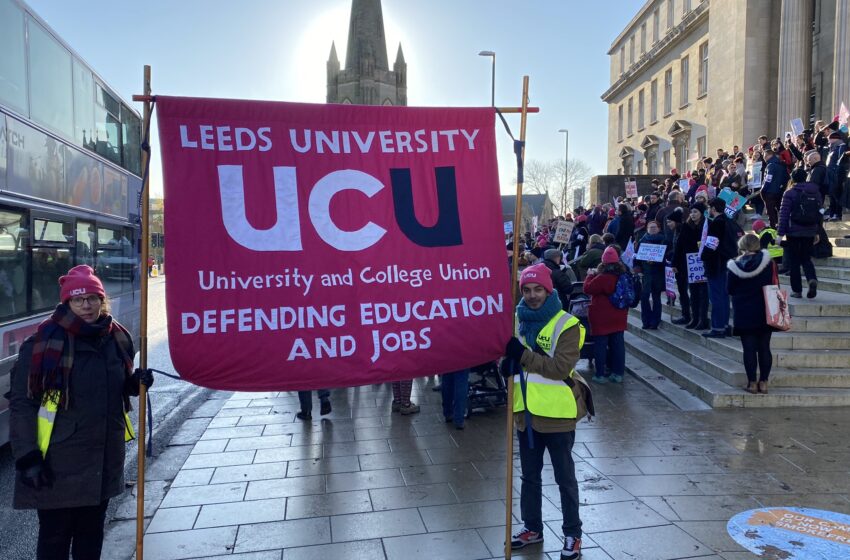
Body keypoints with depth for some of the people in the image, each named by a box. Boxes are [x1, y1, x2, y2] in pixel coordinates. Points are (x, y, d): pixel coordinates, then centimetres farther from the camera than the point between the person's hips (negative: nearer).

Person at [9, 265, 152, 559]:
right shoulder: (44, 343, -13)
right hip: (58, 463, -4)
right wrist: (27, 457, -15)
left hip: (104, 458, 5)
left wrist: (137, 382, -4)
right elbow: (22, 403, -11)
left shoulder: (117, 338, 3)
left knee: (91, 532, 19)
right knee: (54, 536, 8)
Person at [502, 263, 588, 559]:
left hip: (556, 413, -5)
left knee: (565, 477, 10)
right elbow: (510, 355, 14)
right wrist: (508, 364, -10)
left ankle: (572, 534, 26)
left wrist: (524, 355, -27)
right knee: (530, 474, 19)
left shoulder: (567, 324, -14)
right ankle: (532, 528, 35)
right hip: (526, 410, 6)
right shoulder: (518, 319, 4)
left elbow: (561, 368, -23)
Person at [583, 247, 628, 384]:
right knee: (618, 344, 11)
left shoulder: (603, 278, -22)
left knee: (600, 344, 3)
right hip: (618, 317, 6)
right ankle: (618, 373, 17)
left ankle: (600, 375, 7)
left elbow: (587, 288, -12)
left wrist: (591, 275, 1)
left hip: (602, 318, -6)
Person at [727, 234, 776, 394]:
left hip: (744, 313, -2)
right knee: (764, 348, 8)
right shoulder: (768, 262, -7)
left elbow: (730, 290, -1)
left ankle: (752, 383, 5)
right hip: (765, 313, 2)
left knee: (749, 349, 3)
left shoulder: (735, 267, -9)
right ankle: (763, 382, 11)